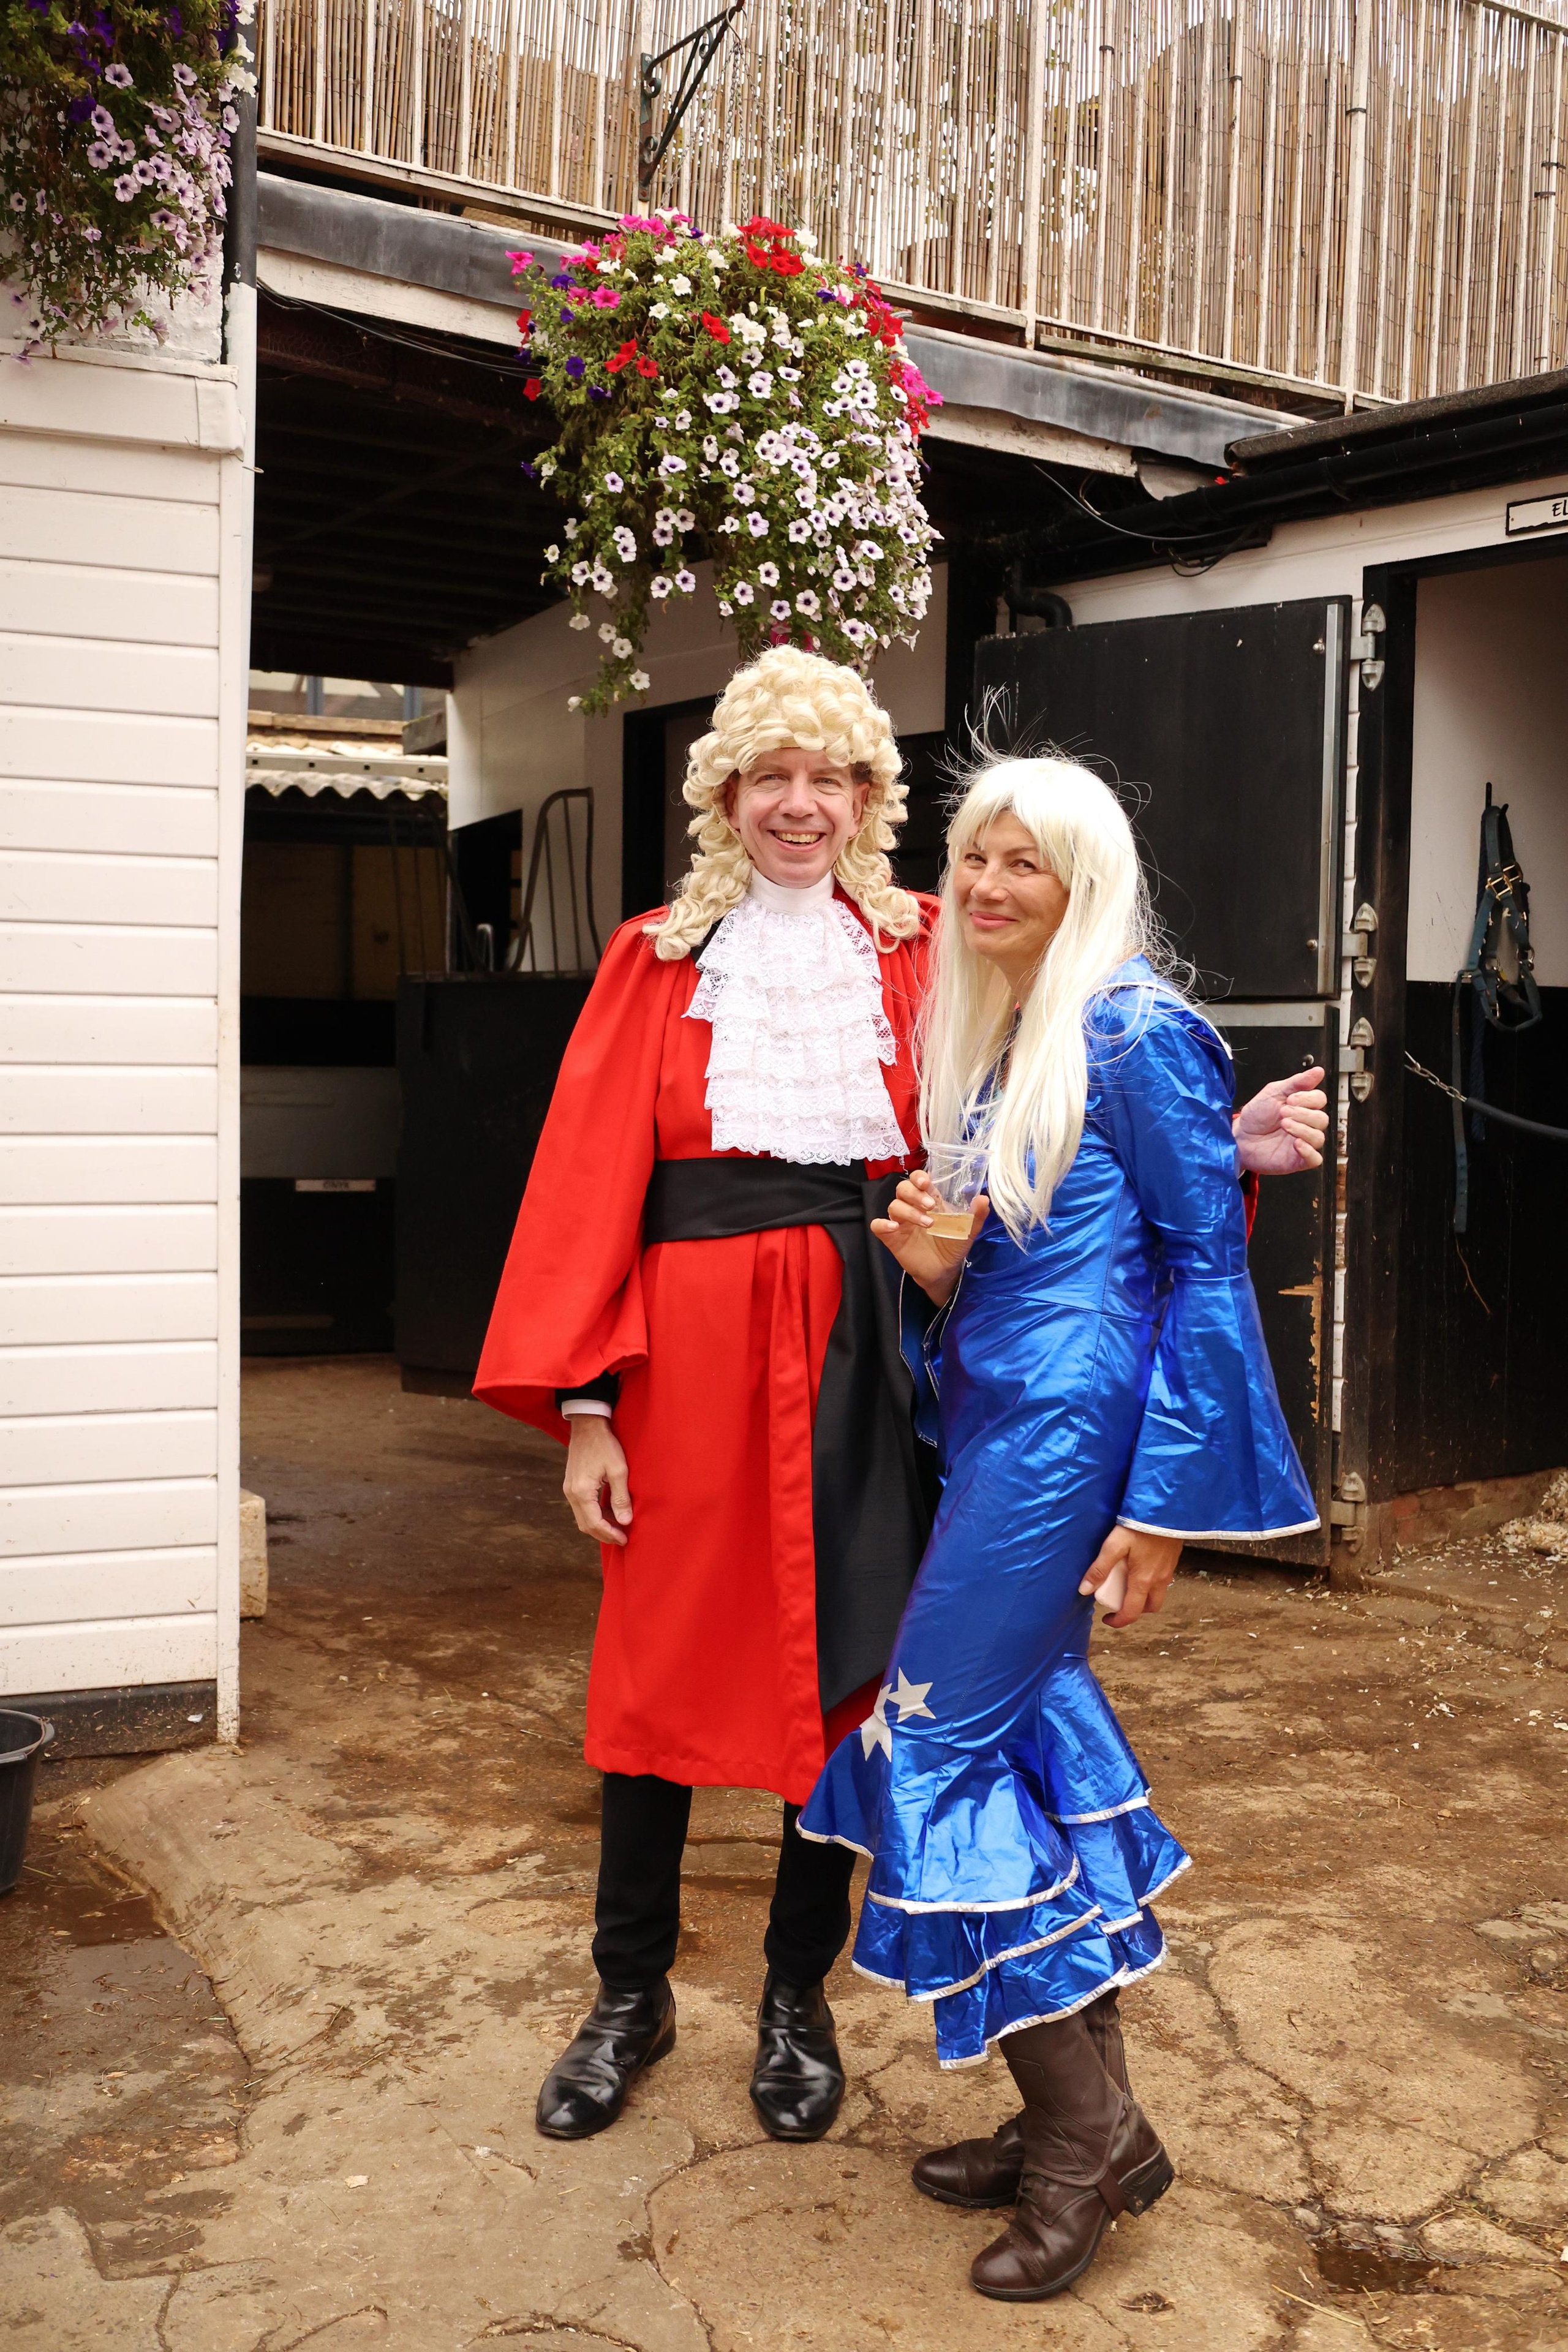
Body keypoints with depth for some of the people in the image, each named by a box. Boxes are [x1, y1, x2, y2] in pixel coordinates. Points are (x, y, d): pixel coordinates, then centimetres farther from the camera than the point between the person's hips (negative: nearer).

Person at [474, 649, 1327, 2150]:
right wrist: (584, 1406, -5)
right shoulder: (658, 959, 6)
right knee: (665, 1672, 6)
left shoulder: (919, 954, 7)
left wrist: (1214, 1146, -16)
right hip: (694, 1346, 0)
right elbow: (592, 1181, 2)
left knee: (844, 1669, 8)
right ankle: (630, 1998, 27)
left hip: (862, 1351, 1)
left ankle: (798, 1999, 28)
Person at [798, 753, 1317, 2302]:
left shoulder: (1136, 1035, -11)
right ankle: (1077, 2120, 24)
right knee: (1033, 1731, 11)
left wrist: (1165, 1499, -15)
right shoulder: (989, 1039, 14)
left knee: (937, 1740, -7)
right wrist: (935, 1263, -4)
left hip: (1067, 1430, -9)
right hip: (993, 1420, 9)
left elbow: (1207, 1260, -13)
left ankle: (1088, 2134, 6)